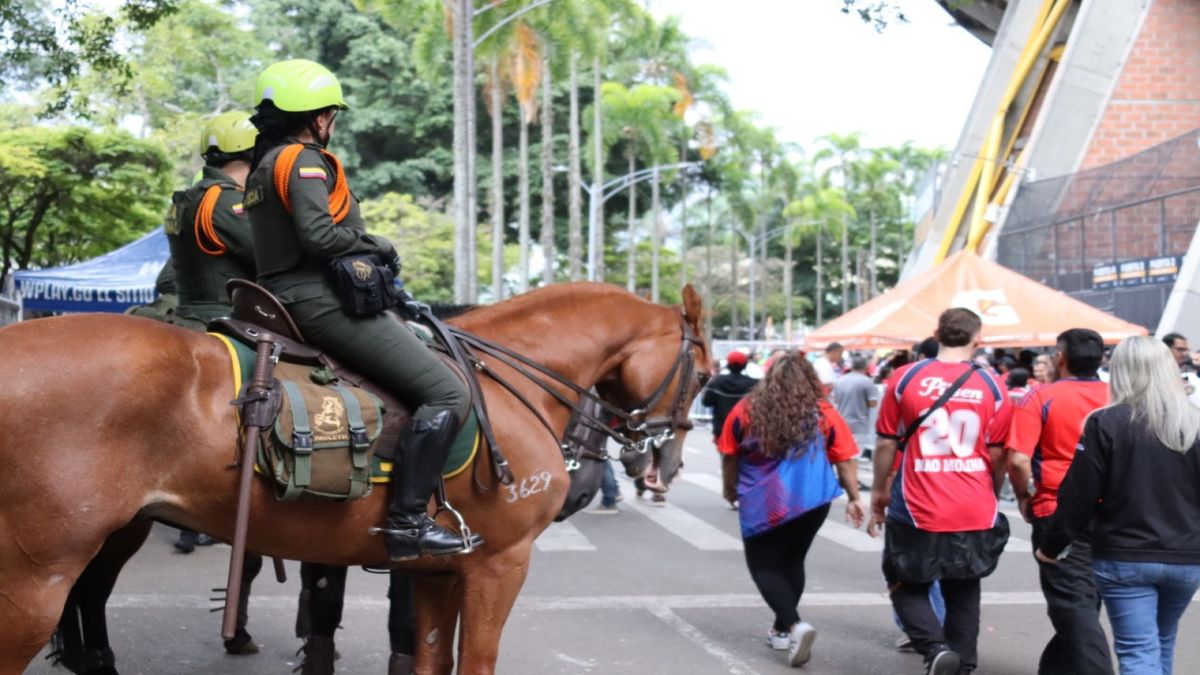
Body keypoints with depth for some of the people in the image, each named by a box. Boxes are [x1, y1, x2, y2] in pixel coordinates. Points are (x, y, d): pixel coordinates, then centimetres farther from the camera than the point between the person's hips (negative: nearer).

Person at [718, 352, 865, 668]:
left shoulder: (745, 410, 1)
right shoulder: (824, 413, 1)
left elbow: (729, 457, 10)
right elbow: (845, 460, 3)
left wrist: (731, 489, 26)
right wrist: (853, 499, 12)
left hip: (763, 503, -2)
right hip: (813, 501, 3)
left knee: (764, 567, 5)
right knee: (792, 561, 20)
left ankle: (793, 625, -16)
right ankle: (782, 629, 27)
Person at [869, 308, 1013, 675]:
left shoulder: (905, 378, -4)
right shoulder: (992, 385, -2)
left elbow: (886, 443, 0)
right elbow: (998, 454, 2)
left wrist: (878, 493, 12)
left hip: (918, 511, -2)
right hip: (976, 514, 2)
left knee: (907, 587, 13)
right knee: (964, 595, 17)